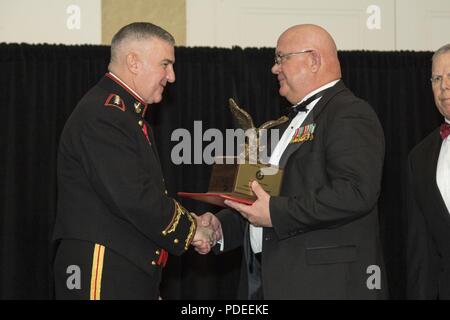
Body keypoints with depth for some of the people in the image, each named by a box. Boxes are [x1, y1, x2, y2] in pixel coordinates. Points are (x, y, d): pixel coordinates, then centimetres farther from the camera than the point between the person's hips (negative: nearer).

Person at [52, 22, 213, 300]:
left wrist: (191, 221, 4)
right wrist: (188, 229, -9)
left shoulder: (128, 114, 19)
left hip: (135, 273, 10)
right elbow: (132, 198, -22)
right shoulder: (102, 114, -15)